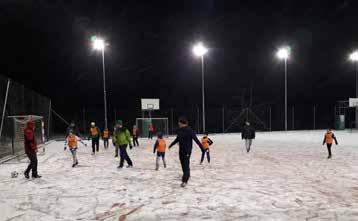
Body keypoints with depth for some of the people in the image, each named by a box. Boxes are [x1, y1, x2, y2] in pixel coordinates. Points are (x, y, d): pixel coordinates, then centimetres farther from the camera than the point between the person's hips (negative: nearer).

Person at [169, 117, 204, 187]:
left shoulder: (189, 130, -17)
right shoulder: (179, 130, 4)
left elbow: (196, 139, -19)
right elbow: (177, 139, 20)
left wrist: (202, 148, -21)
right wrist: (171, 145, 33)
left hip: (187, 150, -7)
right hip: (181, 150, 7)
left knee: (186, 165, -7)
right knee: (183, 164, 17)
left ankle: (185, 180, -5)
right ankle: (186, 175, 37)